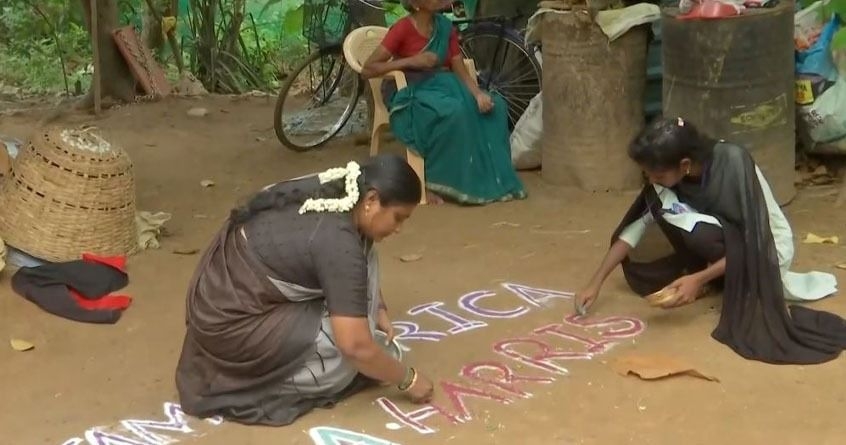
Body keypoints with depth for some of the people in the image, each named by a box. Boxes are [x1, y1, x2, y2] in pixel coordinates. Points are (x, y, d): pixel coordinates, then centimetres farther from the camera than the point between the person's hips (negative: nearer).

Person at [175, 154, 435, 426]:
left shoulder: (332, 192, -1)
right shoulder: (337, 242, -27)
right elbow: (355, 346, -25)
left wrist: (377, 309, 12)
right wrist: (408, 380, -11)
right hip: (231, 324, -9)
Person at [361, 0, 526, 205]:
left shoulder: (445, 27, 5)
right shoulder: (402, 29, -13)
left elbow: (462, 72, 4)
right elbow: (367, 70, -16)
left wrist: (479, 94, -16)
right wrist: (411, 61, -22)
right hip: (410, 95, -6)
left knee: (495, 105, -17)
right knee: (455, 111, -35)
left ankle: (488, 179, -12)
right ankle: (433, 181, -20)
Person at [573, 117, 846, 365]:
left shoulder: (734, 165, -31)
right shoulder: (671, 172, -13)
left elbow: (752, 242, -28)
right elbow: (637, 225, -8)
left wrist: (699, 279, -34)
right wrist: (596, 283, -13)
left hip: (767, 248, -5)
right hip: (726, 245, 6)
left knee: (697, 232, -34)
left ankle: (767, 284, -11)